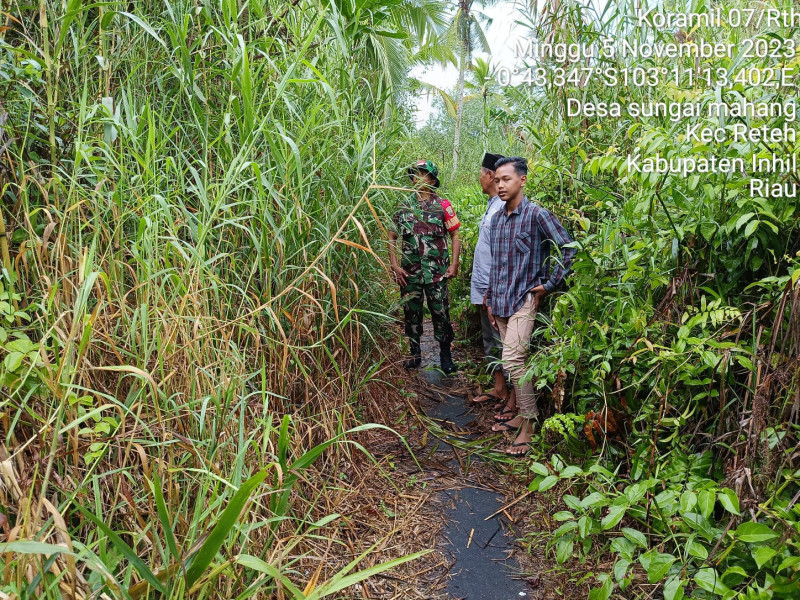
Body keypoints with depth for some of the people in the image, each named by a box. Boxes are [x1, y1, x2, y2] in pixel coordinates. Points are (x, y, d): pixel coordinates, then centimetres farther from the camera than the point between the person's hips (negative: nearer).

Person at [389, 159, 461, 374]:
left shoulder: (442, 205, 1)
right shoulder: (403, 206, 6)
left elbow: (455, 235, 4)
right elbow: (392, 237, 8)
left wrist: (454, 264, -5)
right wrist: (394, 264, -2)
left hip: (436, 271, -2)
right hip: (409, 271, 2)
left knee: (440, 313, 0)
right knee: (411, 312, 10)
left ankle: (445, 355, 14)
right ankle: (415, 353, 24)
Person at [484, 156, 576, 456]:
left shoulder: (537, 215, -9)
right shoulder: (497, 218, 12)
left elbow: (568, 249, -11)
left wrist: (548, 285, -10)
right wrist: (490, 299, 18)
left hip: (524, 299, -7)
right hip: (500, 301, 7)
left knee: (512, 358, -16)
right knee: (514, 360, 12)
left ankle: (529, 426, -6)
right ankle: (522, 414, 25)